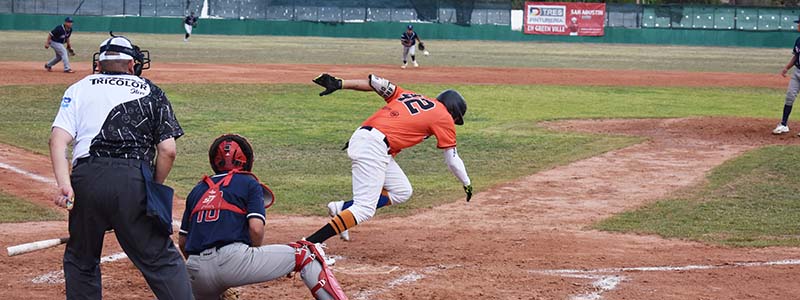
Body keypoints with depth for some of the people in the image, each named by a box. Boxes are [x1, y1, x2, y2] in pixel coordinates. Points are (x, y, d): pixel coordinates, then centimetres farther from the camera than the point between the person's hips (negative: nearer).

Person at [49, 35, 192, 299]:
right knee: (161, 259, 1)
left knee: (80, 260, 18)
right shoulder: (150, 91, 19)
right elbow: (168, 150, 7)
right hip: (135, 178, -1)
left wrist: (64, 185, -9)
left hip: (87, 178, 1)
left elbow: (58, 138, 1)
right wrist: (154, 189, 18)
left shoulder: (80, 88, 19)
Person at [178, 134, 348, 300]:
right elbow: (256, 229, -4)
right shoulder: (249, 183, 11)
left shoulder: (197, 190, 24)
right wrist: (254, 251, 16)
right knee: (306, 253, 8)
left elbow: (182, 242, 21)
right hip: (232, 257, -4)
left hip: (196, 272, 5)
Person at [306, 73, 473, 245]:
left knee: (402, 192, 18)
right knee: (364, 210, -10)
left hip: (360, 136, 8)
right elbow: (452, 159, 11)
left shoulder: (409, 96, 25)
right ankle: (309, 244, -20)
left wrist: (339, 84, 9)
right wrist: (467, 184, 26)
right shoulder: (444, 117, 8)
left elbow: (376, 83, 14)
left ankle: (342, 209, 8)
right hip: (374, 148, -8)